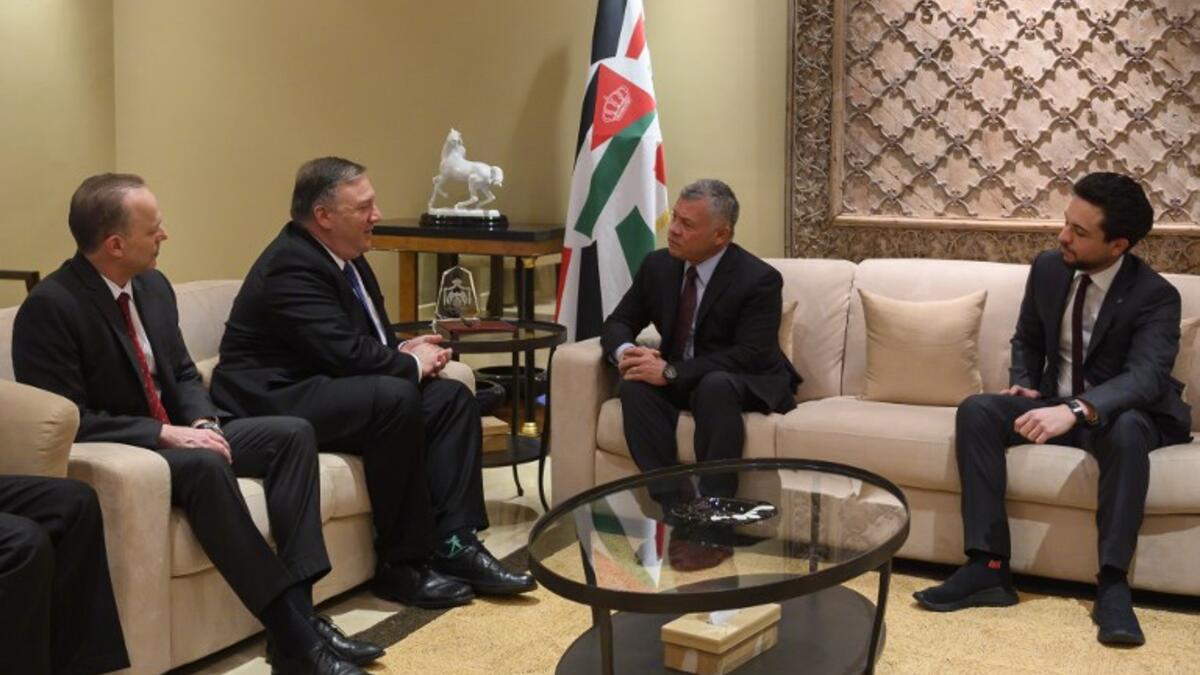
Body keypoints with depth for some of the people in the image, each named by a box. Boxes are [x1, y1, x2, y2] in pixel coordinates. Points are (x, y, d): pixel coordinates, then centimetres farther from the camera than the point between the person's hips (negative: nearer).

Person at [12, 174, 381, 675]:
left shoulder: (153, 285, 6)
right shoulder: (49, 308, -18)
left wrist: (202, 422, -7)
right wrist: (165, 433, -24)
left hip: (177, 435, 8)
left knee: (292, 433, -9)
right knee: (205, 466, -36)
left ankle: (299, 607, -18)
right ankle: (290, 634, -32)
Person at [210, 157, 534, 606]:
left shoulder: (344, 256, 10)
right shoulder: (291, 266, -20)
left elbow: (368, 337, 18)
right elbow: (347, 352, -26)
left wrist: (405, 351, -4)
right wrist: (412, 363, -10)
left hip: (323, 388, 10)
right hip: (275, 402, -10)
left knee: (452, 397, -4)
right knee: (397, 399, -32)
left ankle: (454, 543, -9)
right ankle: (402, 565, -21)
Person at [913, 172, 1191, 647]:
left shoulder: (1156, 297, -17)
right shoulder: (1048, 268, -1)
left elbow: (1145, 377, -33)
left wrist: (1076, 409, -49)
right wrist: (1024, 384, -6)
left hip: (1121, 414, -5)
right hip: (1055, 405, 5)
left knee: (1127, 430, -41)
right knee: (976, 410, -22)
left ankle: (1112, 583, -34)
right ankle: (988, 567, -27)